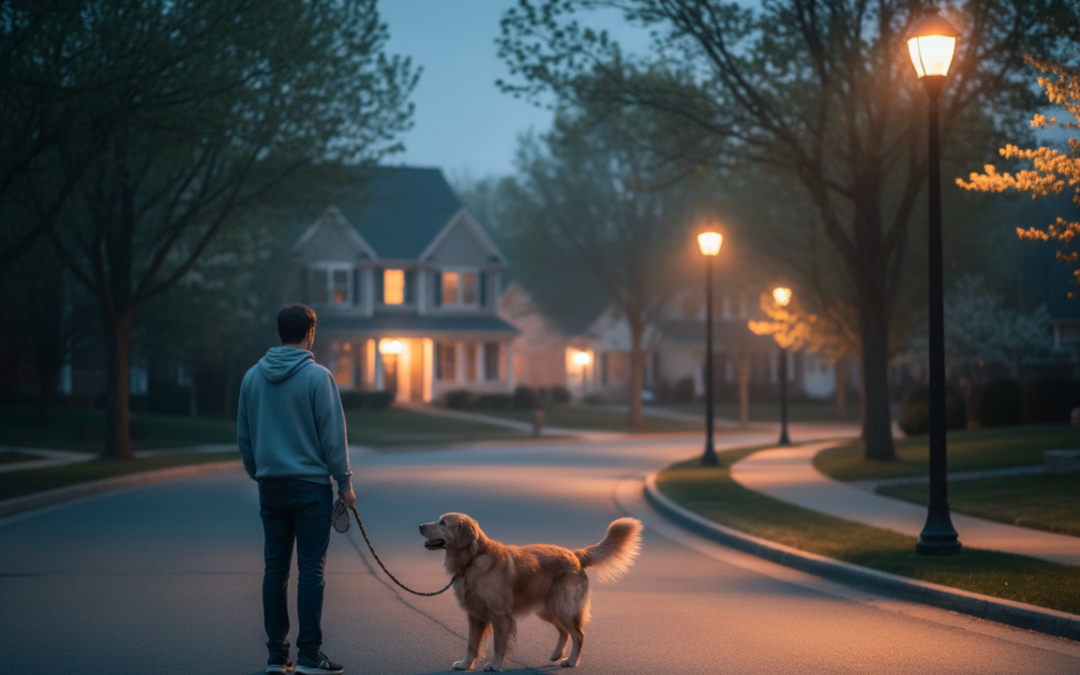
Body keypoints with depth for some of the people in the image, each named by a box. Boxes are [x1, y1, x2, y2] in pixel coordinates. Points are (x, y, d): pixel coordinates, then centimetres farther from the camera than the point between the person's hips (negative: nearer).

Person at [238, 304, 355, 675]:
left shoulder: (252, 377, 6)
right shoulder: (317, 376, -10)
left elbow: (243, 434, 13)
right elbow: (333, 434, -9)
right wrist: (344, 481, -2)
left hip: (270, 486, 5)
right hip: (310, 484, -5)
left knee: (275, 568, 8)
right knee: (311, 568, -3)